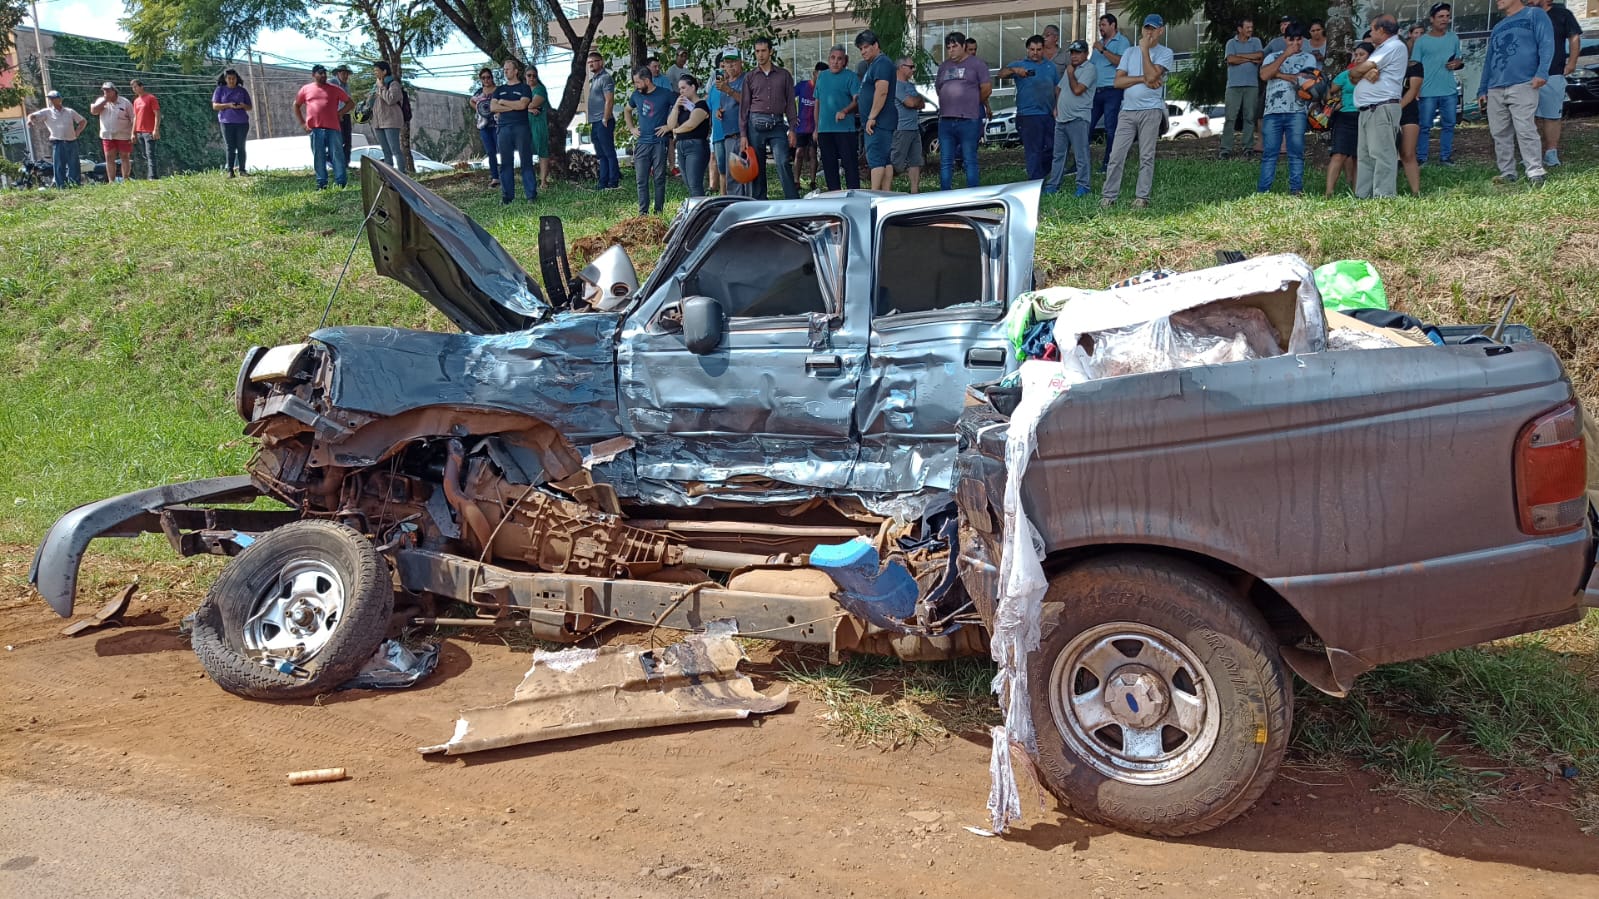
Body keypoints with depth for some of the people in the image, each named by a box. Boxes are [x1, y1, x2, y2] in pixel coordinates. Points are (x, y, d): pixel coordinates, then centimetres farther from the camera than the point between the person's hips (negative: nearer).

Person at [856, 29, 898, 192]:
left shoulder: (882, 63, -10)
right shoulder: (873, 65, 24)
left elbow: (881, 92, -21)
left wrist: (871, 117, -23)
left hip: (879, 122, -11)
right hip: (882, 123, 11)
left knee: (876, 159, -15)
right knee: (886, 161, 6)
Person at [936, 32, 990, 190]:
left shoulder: (976, 64, 2)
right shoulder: (943, 66, 19)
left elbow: (987, 88, -1)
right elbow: (938, 88, 22)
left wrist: (973, 103, 8)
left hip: (968, 120, -5)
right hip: (946, 120, 5)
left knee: (970, 161, -2)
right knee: (945, 162, 6)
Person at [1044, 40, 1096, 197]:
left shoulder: (1090, 69, -6)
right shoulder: (1069, 69, 21)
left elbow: (1077, 89, -17)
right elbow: (1059, 89, 27)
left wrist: (1070, 73, -4)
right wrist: (1056, 107, 14)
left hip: (1078, 119, -8)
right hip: (1061, 119, 8)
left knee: (1081, 155, -6)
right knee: (1058, 155, 11)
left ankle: (1083, 186, -4)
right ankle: (1053, 184, 16)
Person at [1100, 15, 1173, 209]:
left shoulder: (1165, 53, 4)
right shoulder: (1130, 52, 16)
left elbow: (1151, 76, -13)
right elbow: (1118, 81, 5)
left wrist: (1145, 49, -7)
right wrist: (1142, 79, -7)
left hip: (1150, 110, -3)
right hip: (1127, 110, 3)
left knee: (1146, 156, -2)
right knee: (1116, 155, -3)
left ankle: (1142, 197, 1)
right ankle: (1108, 196, -1)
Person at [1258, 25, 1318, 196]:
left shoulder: (1308, 58, 12)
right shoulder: (1273, 57, 16)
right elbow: (1264, 75, -5)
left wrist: (1278, 74, -3)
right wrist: (1285, 55, -7)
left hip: (1296, 112, -1)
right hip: (1272, 111, 1)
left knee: (1296, 153, -1)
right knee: (1269, 153, -2)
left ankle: (1296, 189, 1)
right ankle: (1262, 191, -3)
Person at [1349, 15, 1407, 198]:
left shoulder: (1394, 46, -6)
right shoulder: (1380, 50, 26)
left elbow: (1355, 72, -12)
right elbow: (1355, 79, 15)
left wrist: (1355, 72, 12)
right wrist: (1366, 73, -7)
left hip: (1382, 109, -10)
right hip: (1367, 110, 10)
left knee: (1382, 154, -13)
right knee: (1364, 156, 9)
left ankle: (1383, 197, -16)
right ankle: (1363, 196, 11)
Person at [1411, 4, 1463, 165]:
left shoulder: (1454, 38, 10)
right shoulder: (1421, 41, -1)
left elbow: (1458, 60, 19)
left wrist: (1457, 64, -6)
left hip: (1449, 90, 4)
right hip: (1427, 91, -4)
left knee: (1448, 124, 7)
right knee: (1424, 126, 0)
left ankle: (1445, 157, 13)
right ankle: (1421, 158, 4)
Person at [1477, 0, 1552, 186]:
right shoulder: (1497, 28, 25)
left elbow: (1546, 44, -6)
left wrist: (1542, 72, -19)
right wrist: (1482, 90, 19)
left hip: (1523, 85, -7)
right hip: (1495, 90, 7)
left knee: (1525, 131, -14)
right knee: (1499, 133, 4)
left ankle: (1536, 173, -12)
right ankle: (1507, 173, 10)